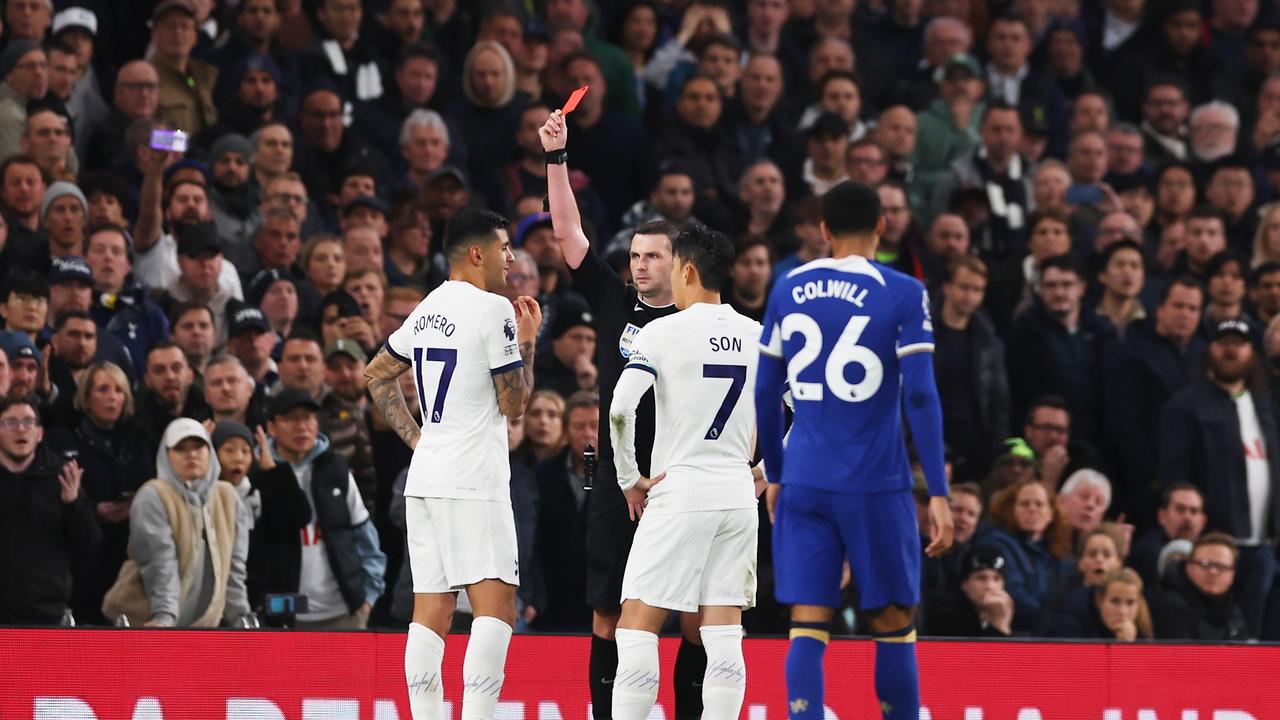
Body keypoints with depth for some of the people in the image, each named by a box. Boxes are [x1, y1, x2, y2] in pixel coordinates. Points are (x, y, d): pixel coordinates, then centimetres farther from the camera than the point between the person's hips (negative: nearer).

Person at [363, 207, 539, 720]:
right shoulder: (493, 311, -10)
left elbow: (377, 375, 25)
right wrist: (528, 342, 6)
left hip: (425, 478, 9)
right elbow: (513, 404, -6)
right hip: (473, 482, -8)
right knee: (495, 606, -11)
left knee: (431, 614, 7)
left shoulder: (428, 310, 15)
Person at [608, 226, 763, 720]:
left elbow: (620, 410, -17)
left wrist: (630, 479, -5)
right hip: (738, 494, 5)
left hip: (678, 492, -5)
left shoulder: (662, 332, -7)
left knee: (637, 626, 0)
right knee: (724, 637, 4)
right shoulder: (758, 336, 7)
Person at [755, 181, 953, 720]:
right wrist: (938, 493, -8)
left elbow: (764, 392, 12)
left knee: (807, 628, 0)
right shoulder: (902, 294, -3)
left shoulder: (787, 291, 8)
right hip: (876, 487, -3)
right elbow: (920, 394, -10)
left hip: (803, 484, 3)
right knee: (893, 627, 9)